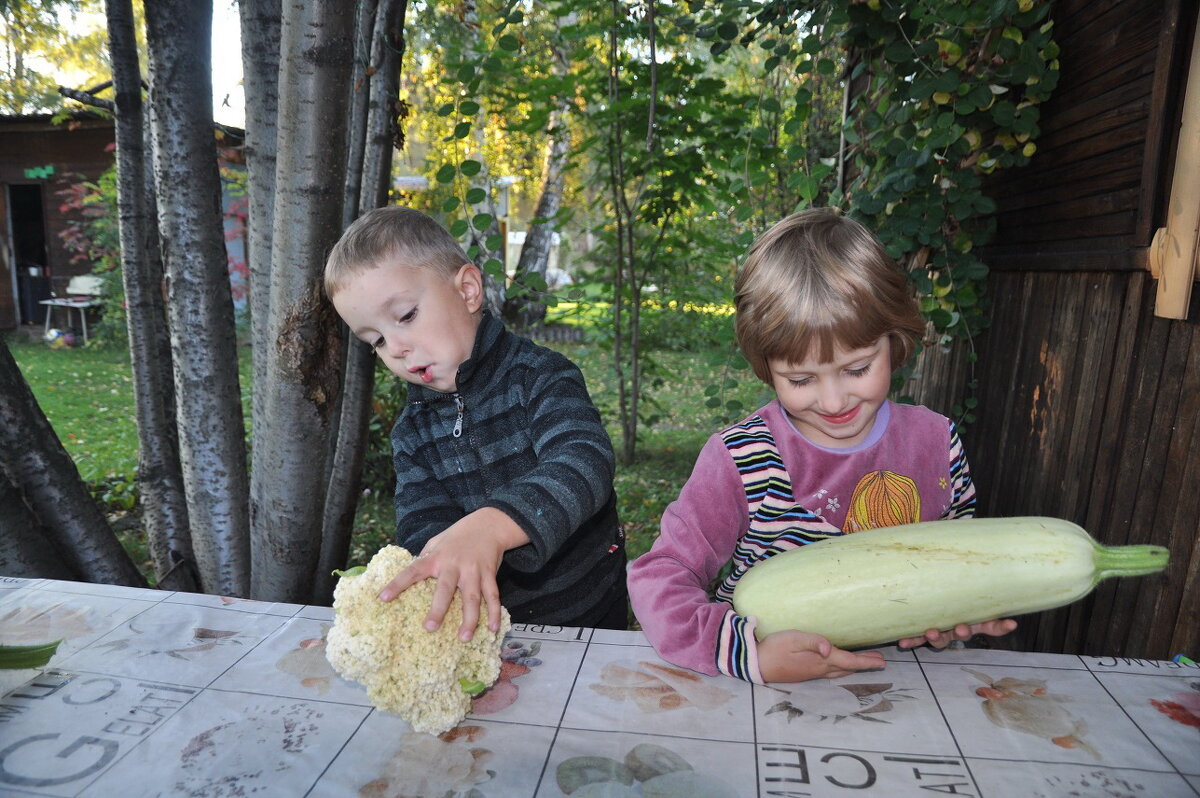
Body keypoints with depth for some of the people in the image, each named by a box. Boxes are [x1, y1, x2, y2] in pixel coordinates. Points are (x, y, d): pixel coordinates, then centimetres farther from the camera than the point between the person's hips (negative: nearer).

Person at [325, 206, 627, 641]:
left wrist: (490, 526, -45)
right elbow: (422, 522, -4)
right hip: (484, 616, 7)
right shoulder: (411, 433, 6)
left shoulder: (539, 376, -11)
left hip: (585, 609, -6)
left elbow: (584, 461, -28)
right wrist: (444, 560, -29)